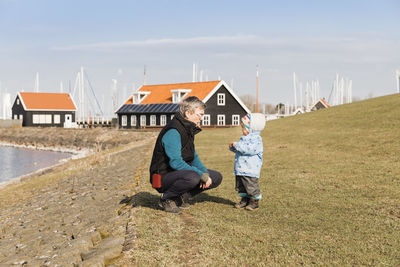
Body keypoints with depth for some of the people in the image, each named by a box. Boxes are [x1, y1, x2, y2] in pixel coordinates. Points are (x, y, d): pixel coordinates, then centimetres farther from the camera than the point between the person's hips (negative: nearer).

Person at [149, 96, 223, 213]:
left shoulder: (188, 129, 10)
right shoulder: (173, 131, -21)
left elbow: (194, 157, 15)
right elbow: (176, 162, -30)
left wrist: (205, 173, -3)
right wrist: (201, 174, -26)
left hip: (181, 173, 10)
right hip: (164, 176, -9)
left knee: (216, 177, 4)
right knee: (192, 177, -38)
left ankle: (181, 197, 8)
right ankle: (166, 199, -11)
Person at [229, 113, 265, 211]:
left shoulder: (256, 139, -12)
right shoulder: (243, 138, 16)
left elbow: (250, 149, -27)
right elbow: (238, 149, 26)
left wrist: (237, 145, -23)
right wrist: (232, 147, 4)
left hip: (250, 170, -9)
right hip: (240, 169, 9)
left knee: (251, 186, -3)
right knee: (241, 186, 13)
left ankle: (254, 201, 8)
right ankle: (244, 200, 23)